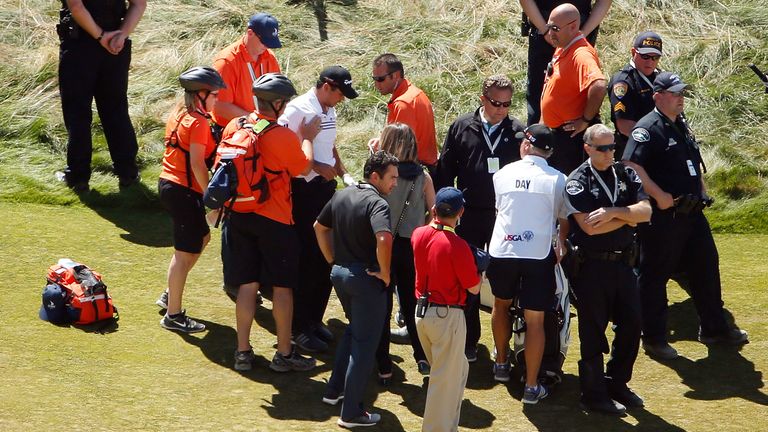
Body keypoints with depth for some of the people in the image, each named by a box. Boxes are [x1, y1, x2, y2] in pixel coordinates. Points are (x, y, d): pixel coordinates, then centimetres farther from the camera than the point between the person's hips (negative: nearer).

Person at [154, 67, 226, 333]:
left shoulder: (178, 115, 11)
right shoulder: (198, 123, -17)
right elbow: (197, 164, -21)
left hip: (168, 184, 10)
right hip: (184, 191, -10)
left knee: (202, 238, 24)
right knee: (185, 253, -1)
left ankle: (170, 295, 29)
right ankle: (173, 315, 5)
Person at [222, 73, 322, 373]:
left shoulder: (234, 127, -1)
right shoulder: (284, 136, -17)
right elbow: (304, 168, -3)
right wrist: (307, 138, 10)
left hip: (238, 216, 5)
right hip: (274, 221, -5)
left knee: (247, 285, 11)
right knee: (282, 286, 6)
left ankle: (243, 351, 13)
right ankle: (284, 354, 11)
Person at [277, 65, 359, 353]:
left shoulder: (329, 112, 13)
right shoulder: (298, 109, -13)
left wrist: (343, 173, 10)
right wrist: (316, 166, -21)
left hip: (326, 188, 8)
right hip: (304, 189, -8)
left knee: (327, 257, 10)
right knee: (307, 260, -3)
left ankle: (315, 319, 24)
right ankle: (300, 328, 7)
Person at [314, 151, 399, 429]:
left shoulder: (341, 196, 7)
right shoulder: (377, 203, -19)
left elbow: (320, 227, 20)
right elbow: (384, 239, -36)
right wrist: (385, 273, -21)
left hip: (339, 273, 8)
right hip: (366, 279, -8)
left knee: (354, 329, 29)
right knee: (364, 343, 1)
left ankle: (335, 390, 35)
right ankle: (351, 413, 3)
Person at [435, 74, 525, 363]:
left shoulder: (518, 131, -2)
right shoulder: (461, 128, 0)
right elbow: (445, 172, 4)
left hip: (505, 217, -1)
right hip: (469, 217, 1)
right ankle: (468, 341, 16)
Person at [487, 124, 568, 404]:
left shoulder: (503, 174, 3)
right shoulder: (558, 180, -4)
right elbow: (564, 220, 6)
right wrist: (561, 247, 25)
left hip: (502, 251, 2)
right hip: (539, 255, -2)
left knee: (501, 304, 26)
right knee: (535, 320, 1)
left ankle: (501, 364, 38)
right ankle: (531, 386, 3)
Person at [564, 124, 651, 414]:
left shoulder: (627, 175, 8)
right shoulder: (577, 182, -8)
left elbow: (645, 211, -5)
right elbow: (589, 226, -19)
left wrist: (613, 212, -18)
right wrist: (628, 217, -8)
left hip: (623, 263, 5)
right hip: (590, 267, -5)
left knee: (631, 325, 9)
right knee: (593, 331, 3)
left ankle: (617, 384, 26)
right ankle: (594, 394, 14)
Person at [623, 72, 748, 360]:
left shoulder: (682, 125, 14)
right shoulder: (648, 128, -14)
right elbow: (632, 166, -25)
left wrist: (702, 191, 16)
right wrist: (660, 196, -24)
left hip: (692, 213, 9)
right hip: (663, 217, -9)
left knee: (706, 267, 15)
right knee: (655, 275, 2)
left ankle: (714, 328, 28)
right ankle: (653, 338, 11)